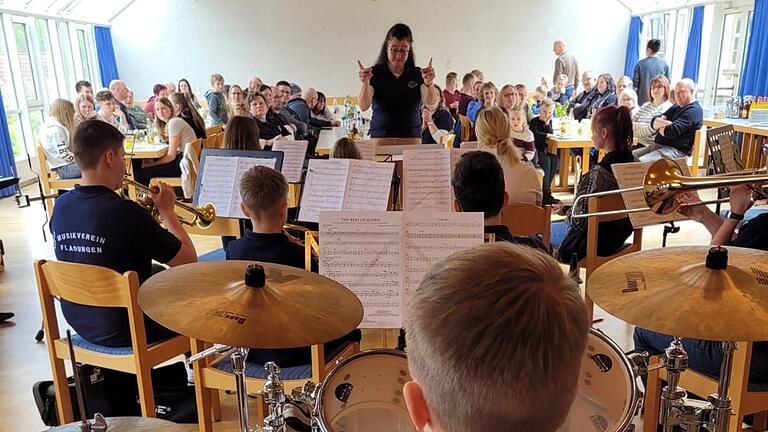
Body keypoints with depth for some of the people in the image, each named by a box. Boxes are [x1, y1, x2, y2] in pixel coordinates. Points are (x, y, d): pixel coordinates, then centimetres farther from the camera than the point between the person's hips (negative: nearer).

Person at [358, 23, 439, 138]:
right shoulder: (375, 73, 3)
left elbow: (430, 102, -7)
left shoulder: (417, 74, 7)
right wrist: (365, 83, -26)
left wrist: (429, 83, -26)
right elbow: (364, 106, -8)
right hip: (380, 138, -1)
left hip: (411, 138, 1)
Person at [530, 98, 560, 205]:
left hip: (543, 151, 6)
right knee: (546, 160, -30)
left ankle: (546, 188, -15)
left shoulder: (549, 122, 15)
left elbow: (550, 134, 1)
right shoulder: (534, 121, -3)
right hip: (534, 151, -6)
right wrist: (547, 135, -9)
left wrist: (547, 123, -9)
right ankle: (545, 193, -27)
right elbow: (535, 134, -19)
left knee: (555, 160, -20)